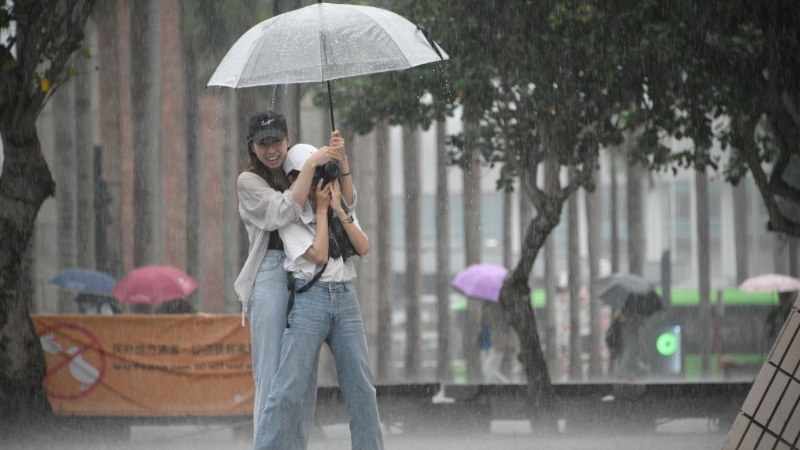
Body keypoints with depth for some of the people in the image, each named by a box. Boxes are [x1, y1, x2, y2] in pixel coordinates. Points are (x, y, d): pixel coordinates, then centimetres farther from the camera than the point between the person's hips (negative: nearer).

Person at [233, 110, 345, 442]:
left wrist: (339, 161, -5)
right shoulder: (249, 181, 1)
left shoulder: (295, 174, 16)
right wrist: (310, 165, -16)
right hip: (272, 275, -6)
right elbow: (283, 212, -14)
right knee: (272, 376, -8)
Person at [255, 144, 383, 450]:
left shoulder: (344, 211, 16)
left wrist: (338, 210, -3)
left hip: (345, 299, 5)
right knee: (290, 387, -12)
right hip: (309, 298, -5)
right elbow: (318, 255, -11)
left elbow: (364, 248, 2)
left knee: (361, 387, 2)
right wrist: (321, 209, -4)